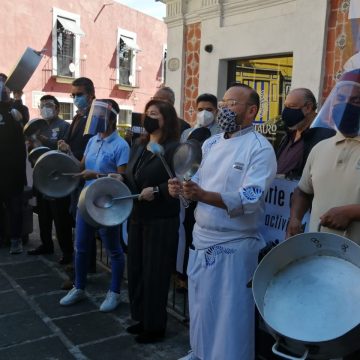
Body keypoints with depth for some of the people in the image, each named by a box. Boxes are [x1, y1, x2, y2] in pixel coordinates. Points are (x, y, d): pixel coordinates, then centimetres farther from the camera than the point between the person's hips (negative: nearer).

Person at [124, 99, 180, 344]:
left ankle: (155, 326, 20)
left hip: (161, 221, -8)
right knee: (136, 270, 16)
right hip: (137, 218, 8)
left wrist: (156, 191, -26)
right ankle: (142, 319, 33)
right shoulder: (139, 146, 13)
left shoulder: (174, 148, -12)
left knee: (154, 273, 2)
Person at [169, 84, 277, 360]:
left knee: (230, 313, 5)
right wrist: (182, 186, -7)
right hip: (202, 238, 7)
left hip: (234, 245, -7)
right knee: (200, 304, 20)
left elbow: (251, 200, -24)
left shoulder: (260, 148, -13)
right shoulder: (211, 143, 10)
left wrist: (203, 195, -36)